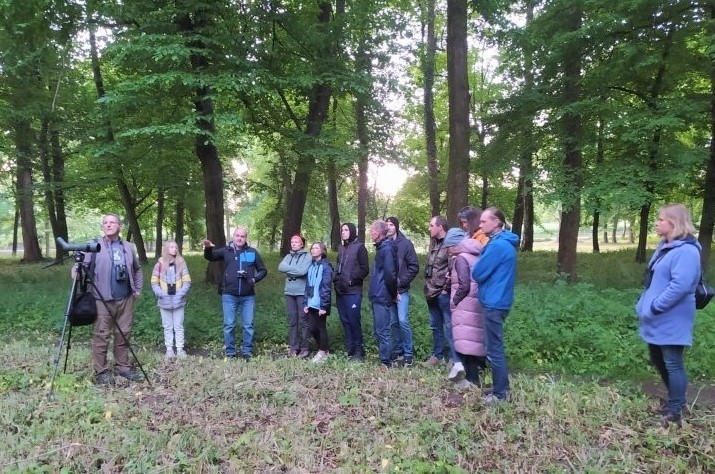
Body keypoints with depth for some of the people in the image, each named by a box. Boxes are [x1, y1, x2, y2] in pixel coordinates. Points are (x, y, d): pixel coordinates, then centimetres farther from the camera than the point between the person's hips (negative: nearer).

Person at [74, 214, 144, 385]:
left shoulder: (129, 247, 12)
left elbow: (137, 269, 21)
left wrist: (138, 289, 13)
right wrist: (76, 270, -26)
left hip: (126, 299, 4)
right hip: (103, 299, -4)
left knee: (124, 334, 10)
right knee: (101, 335, -1)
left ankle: (123, 366, 21)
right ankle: (101, 371, 7)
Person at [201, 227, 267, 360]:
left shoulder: (252, 252, 4)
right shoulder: (226, 250, 4)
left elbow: (263, 270, 10)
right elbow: (209, 257, -2)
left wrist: (254, 279, -7)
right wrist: (208, 248, -23)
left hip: (248, 296, 1)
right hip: (229, 295, 0)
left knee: (248, 325, 7)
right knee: (229, 325, 5)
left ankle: (247, 351, 20)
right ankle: (230, 352, 17)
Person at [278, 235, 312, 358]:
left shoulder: (307, 256, -4)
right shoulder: (288, 256, 12)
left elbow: (303, 271, -18)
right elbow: (281, 267, -5)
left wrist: (289, 270, -6)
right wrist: (295, 270, -12)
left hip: (302, 292, -5)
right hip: (289, 292, 5)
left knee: (303, 320, 1)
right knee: (292, 320, 8)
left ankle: (304, 348, 9)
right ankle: (293, 347, 15)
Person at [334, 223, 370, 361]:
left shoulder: (359, 247, -3)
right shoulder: (341, 248, 17)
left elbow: (364, 269, -7)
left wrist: (351, 280, -12)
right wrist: (336, 279, 6)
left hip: (353, 291, -6)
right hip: (340, 292, 7)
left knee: (354, 321, -6)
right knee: (345, 321, 9)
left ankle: (359, 351, 3)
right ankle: (349, 349, 17)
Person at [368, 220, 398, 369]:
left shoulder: (387, 249, -16)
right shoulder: (382, 247, 14)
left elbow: (390, 274, -22)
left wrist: (393, 293, -12)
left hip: (382, 297, -10)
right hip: (377, 296, 10)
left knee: (382, 331, -3)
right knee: (378, 330, 15)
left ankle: (386, 363, 4)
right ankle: (384, 360, 24)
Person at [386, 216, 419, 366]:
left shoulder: (406, 244, -4)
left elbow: (414, 266, -4)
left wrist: (401, 281, -9)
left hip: (401, 290, -3)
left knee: (403, 321, -8)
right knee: (393, 322, 9)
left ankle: (408, 353, 3)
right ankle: (397, 351, 20)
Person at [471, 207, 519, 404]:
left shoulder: (497, 245, -19)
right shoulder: (505, 243, 13)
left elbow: (477, 273, -17)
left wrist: (481, 256, 1)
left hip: (494, 303, -10)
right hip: (498, 301, 10)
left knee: (494, 350, -1)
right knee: (496, 348, 19)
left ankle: (500, 393, 9)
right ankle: (502, 387, 29)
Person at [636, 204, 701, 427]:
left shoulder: (686, 251, -20)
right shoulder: (665, 246, 12)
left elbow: (680, 286, -28)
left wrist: (654, 307, -23)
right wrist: (644, 306, 14)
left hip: (671, 321, -10)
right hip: (657, 320, 10)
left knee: (672, 364, 0)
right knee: (658, 361, 19)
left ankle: (674, 412, 12)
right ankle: (675, 400, 36)